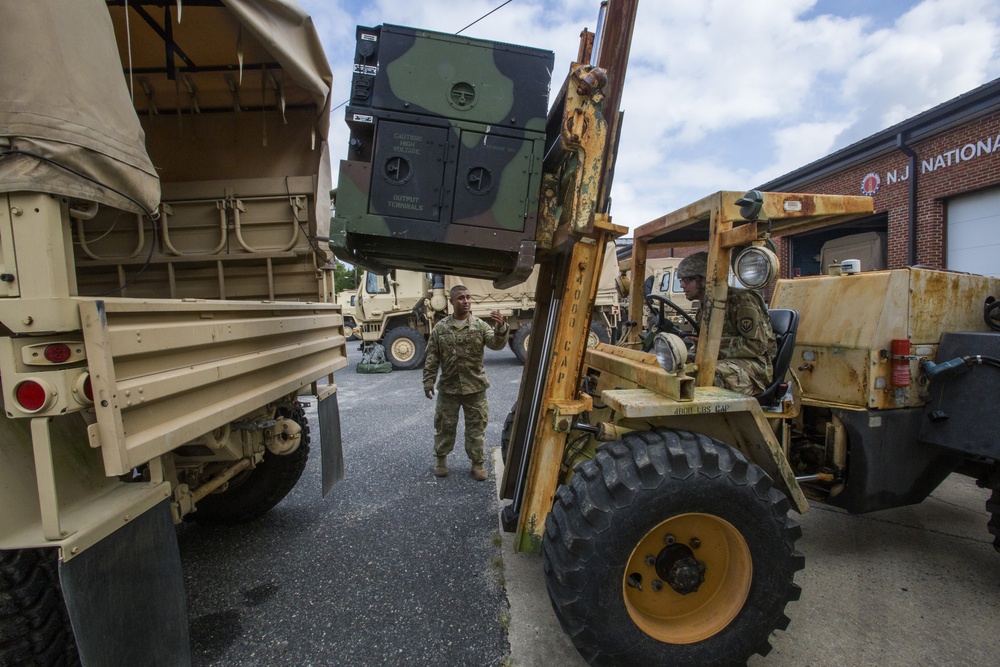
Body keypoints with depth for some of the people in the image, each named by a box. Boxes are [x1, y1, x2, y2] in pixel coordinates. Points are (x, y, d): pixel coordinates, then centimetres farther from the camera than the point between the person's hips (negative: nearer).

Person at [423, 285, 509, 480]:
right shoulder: (440, 328, -2)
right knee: (445, 425, 13)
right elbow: (432, 358, 2)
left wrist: (501, 328, -37)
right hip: (448, 387, 0)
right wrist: (428, 381, -1)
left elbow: (497, 344, -18)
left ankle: (477, 463, 26)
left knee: (476, 427, 10)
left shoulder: (481, 325, -4)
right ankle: (441, 459, 34)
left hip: (475, 387, 0)